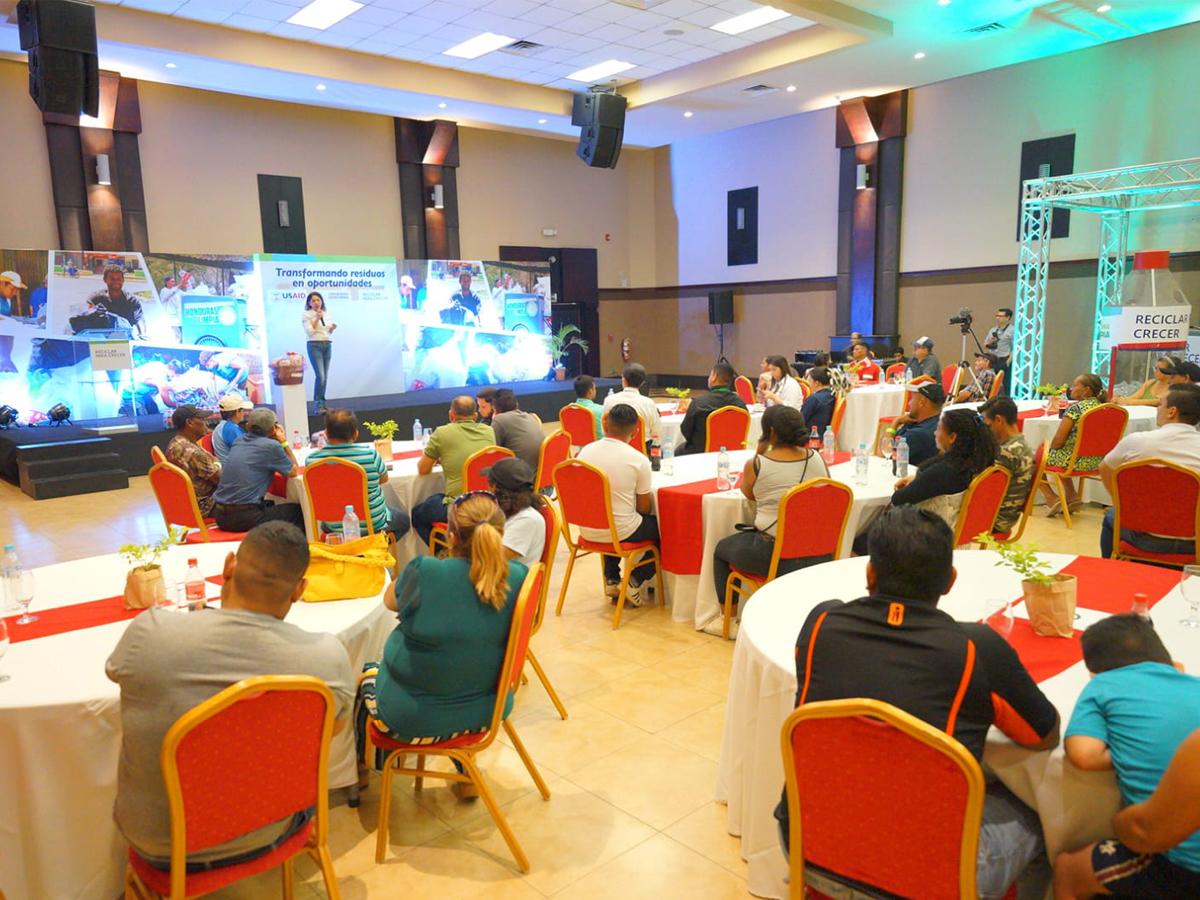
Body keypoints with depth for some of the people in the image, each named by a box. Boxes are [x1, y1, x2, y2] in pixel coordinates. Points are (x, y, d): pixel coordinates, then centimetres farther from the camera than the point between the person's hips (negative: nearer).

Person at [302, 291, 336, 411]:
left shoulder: (326, 313, 14)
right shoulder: (307, 314, 0)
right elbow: (309, 331, -10)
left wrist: (332, 328, -1)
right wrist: (317, 318, -15)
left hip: (328, 346, 6)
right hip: (315, 346, -6)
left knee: (325, 376, 5)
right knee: (320, 376, -15)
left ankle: (321, 402, 13)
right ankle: (318, 404, -9)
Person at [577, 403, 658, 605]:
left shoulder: (584, 452, -3)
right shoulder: (638, 460, -15)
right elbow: (644, 508, -7)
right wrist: (651, 496, 16)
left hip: (588, 530, 5)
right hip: (621, 532, -5)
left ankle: (611, 580, 30)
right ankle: (634, 582, 10)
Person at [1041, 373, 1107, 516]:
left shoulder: (1075, 408, -18)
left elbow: (1057, 442, -19)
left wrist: (1050, 446, 5)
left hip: (1076, 460, -8)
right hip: (1096, 462, 8)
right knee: (1061, 455, 33)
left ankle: (1053, 500, 5)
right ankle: (1072, 497, 27)